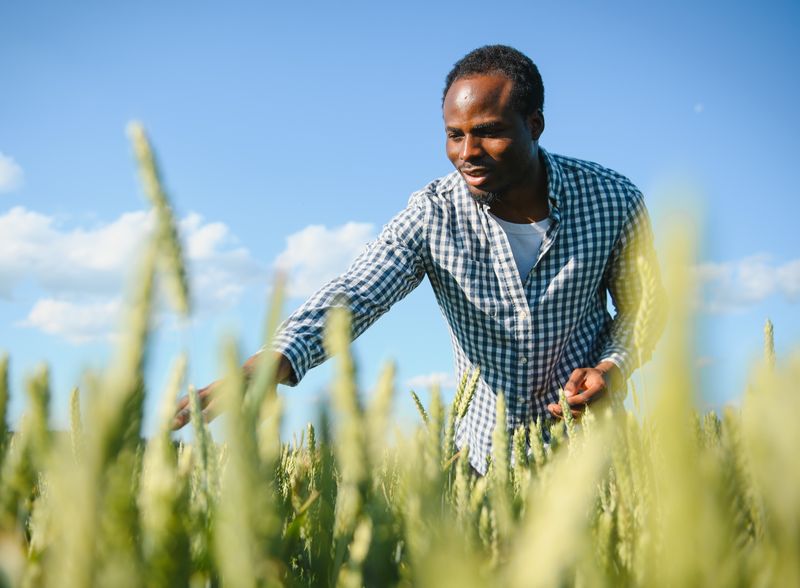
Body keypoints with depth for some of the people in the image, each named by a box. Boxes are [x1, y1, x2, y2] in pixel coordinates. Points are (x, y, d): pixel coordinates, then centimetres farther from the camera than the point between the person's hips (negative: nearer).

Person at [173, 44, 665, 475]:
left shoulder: (612, 201, -14)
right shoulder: (434, 216, -16)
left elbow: (642, 307, 1)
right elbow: (353, 296, -29)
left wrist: (612, 367, -19)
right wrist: (271, 364, -47)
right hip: (484, 455, 0)